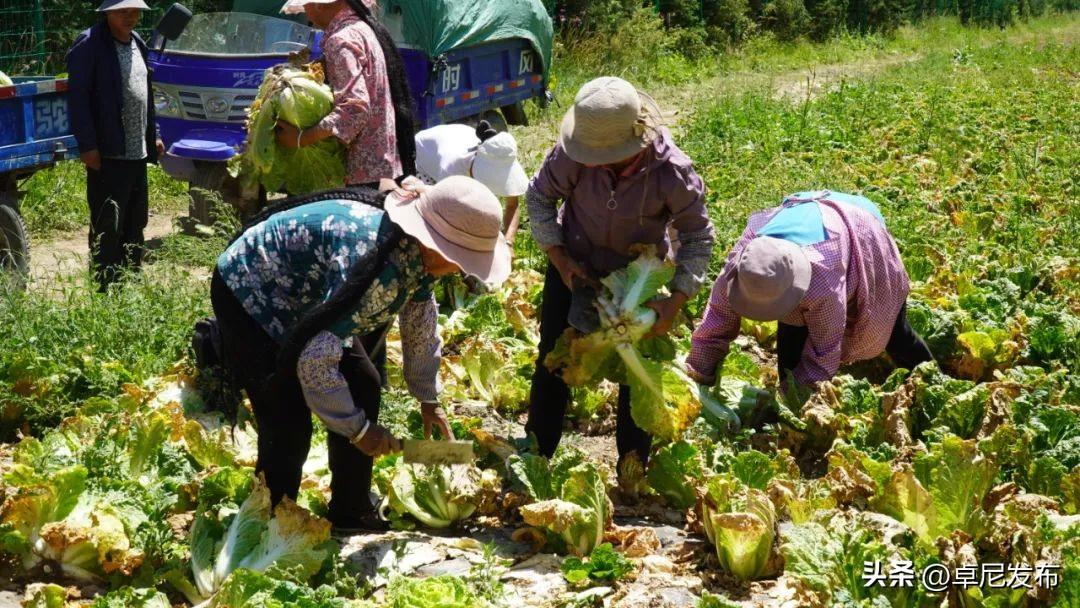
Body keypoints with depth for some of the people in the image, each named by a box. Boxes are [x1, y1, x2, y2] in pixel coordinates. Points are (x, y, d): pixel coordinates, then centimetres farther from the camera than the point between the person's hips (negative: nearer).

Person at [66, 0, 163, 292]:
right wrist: (87, 145, -18)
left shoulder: (137, 43, 14)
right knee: (107, 225, -6)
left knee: (135, 223, 14)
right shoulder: (89, 45, -11)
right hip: (107, 153, -8)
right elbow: (77, 97, -14)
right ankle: (105, 289, 0)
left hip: (137, 152, 8)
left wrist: (153, 135, 17)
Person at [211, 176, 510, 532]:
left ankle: (351, 516, 20)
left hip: (304, 299, 9)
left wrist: (429, 399, 18)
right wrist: (358, 429, -26)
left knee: (364, 387, 8)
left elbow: (420, 319, 10)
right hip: (249, 294, -9)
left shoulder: (416, 249, -10)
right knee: (289, 429, -15)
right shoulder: (376, 263, -38)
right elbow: (314, 358, -39)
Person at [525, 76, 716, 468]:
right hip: (575, 267, 1)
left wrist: (676, 300, -23)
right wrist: (560, 259, -14)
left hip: (637, 273, -1)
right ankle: (536, 451, 30)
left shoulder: (672, 171, -32)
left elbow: (698, 236, -16)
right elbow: (539, 195, -9)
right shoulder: (575, 154, -30)